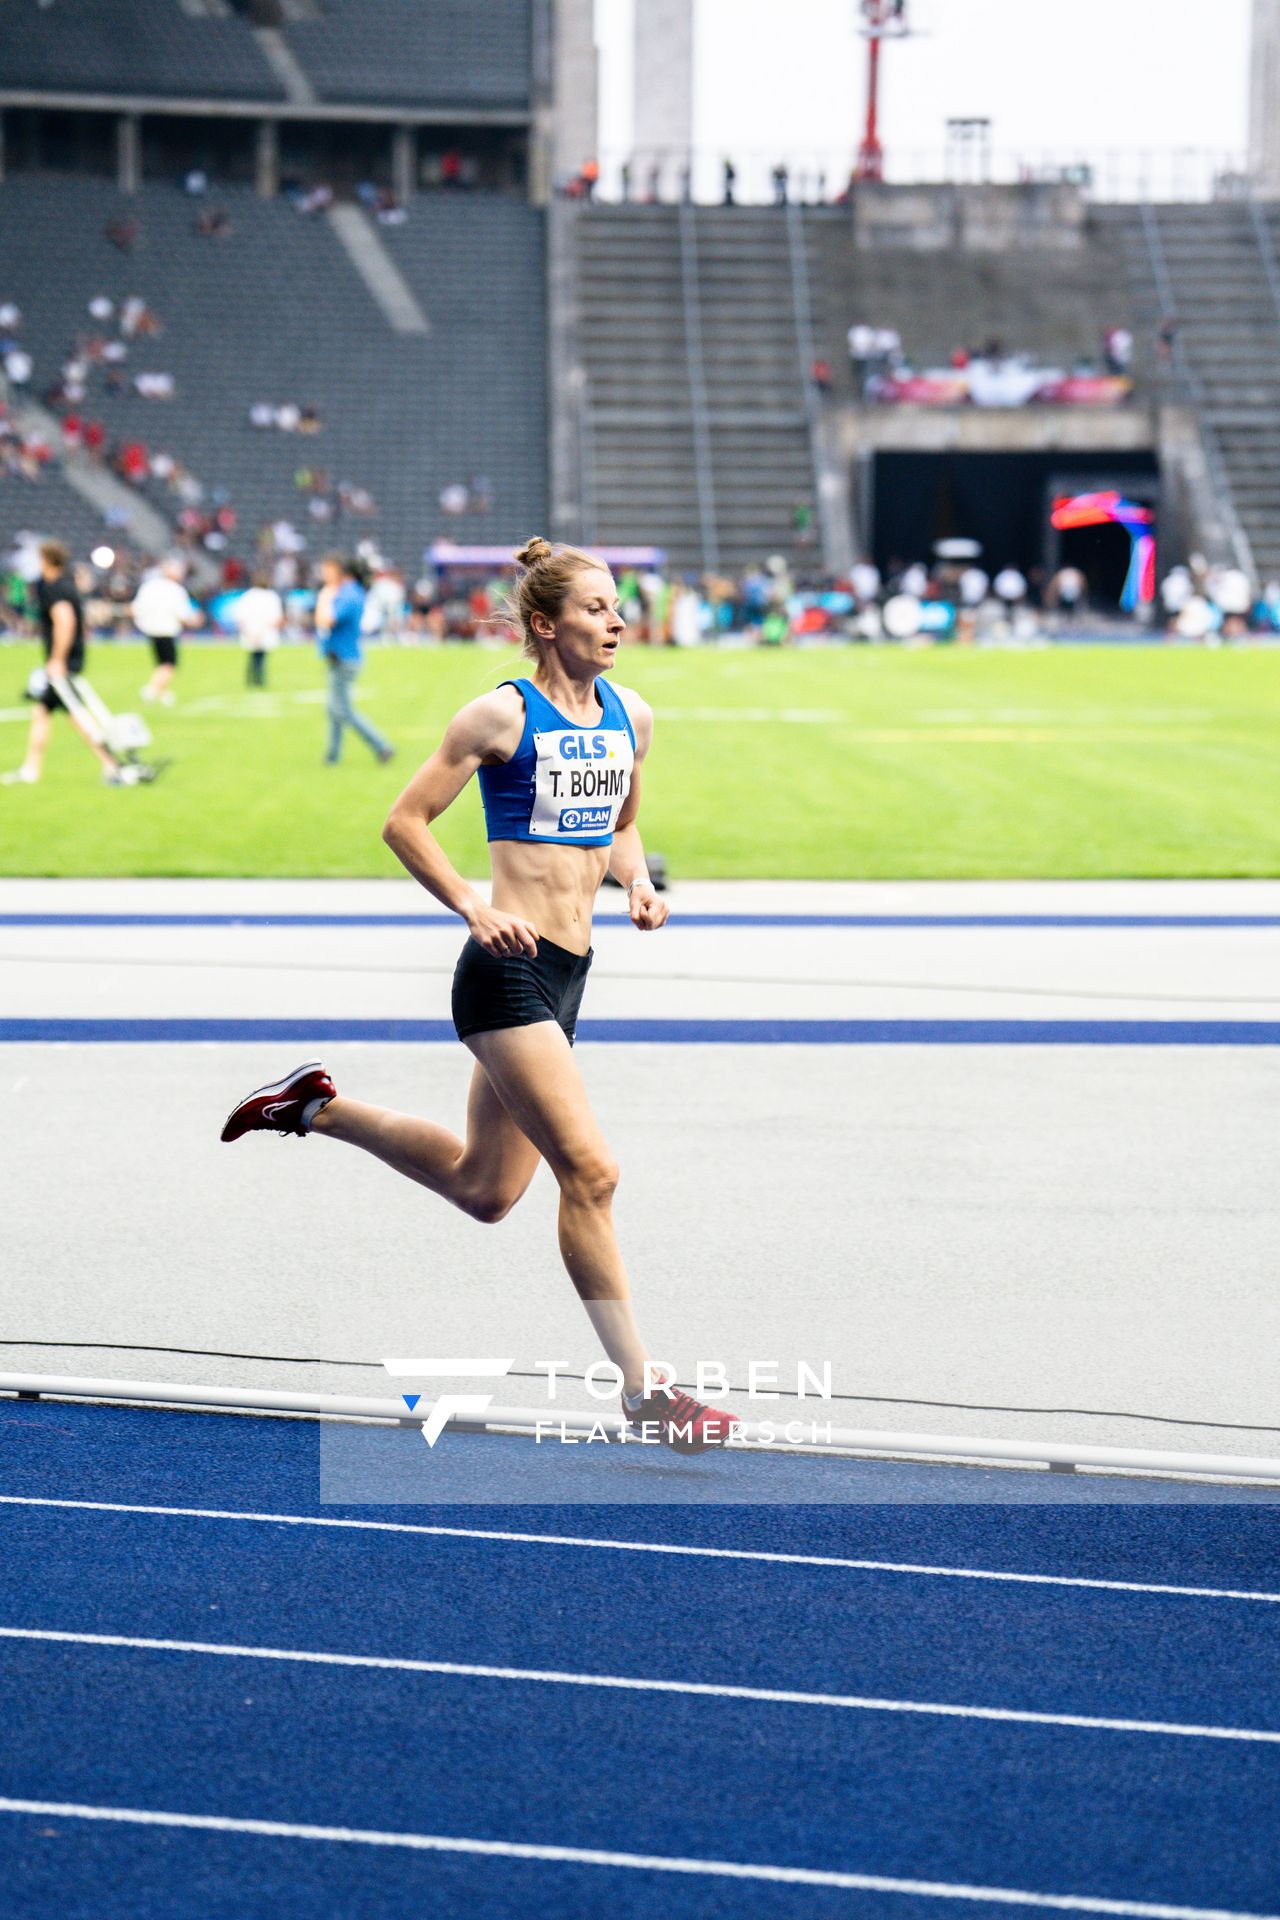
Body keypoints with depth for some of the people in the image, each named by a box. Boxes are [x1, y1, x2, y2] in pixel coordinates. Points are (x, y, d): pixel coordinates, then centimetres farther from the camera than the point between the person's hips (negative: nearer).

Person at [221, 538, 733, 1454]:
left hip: (569, 971, 8)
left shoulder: (631, 718, 9)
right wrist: (477, 909, -16)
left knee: (484, 1188, 18)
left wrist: (638, 883, 4)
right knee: (590, 1173, -12)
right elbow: (407, 821, -6)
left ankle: (320, 1106, 34)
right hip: (510, 968, -8)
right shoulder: (505, 715, -10)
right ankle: (643, 1389, -6)